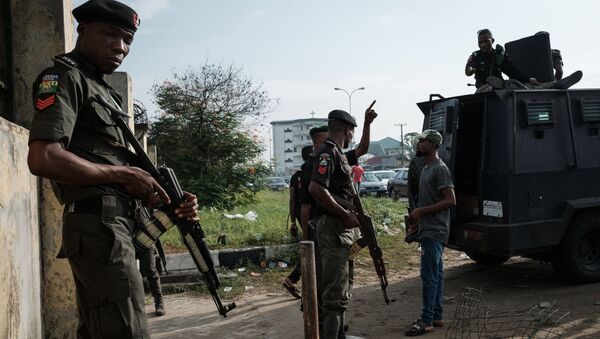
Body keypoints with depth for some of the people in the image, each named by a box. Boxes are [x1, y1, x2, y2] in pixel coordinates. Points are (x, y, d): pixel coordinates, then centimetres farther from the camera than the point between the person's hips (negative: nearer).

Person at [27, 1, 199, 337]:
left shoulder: (103, 89, 23)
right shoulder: (65, 78, -4)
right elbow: (43, 159, -20)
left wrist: (170, 202, 5)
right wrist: (124, 174, -13)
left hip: (112, 226, 10)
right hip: (98, 226, -9)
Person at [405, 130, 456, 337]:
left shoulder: (440, 169, -13)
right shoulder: (427, 169, 16)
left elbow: (451, 200, -19)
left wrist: (422, 211, -19)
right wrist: (417, 218, 15)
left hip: (434, 232, -10)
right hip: (428, 230, 10)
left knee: (429, 275, -8)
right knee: (436, 274, 13)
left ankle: (427, 321, -3)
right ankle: (437, 316, 19)